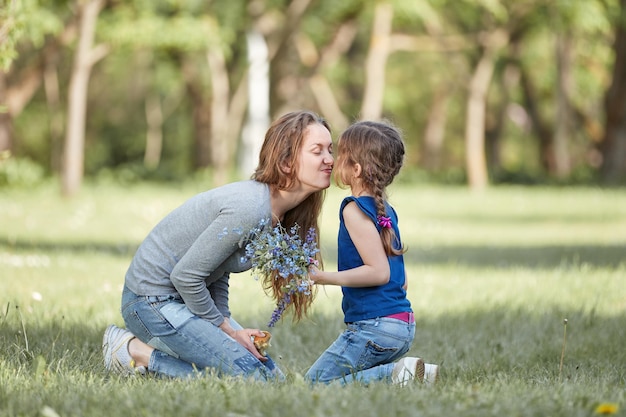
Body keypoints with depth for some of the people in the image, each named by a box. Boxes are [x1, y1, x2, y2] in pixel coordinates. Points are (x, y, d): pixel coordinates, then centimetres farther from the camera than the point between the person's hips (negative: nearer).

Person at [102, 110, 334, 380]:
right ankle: (136, 352, -5)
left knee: (271, 377, 8)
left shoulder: (279, 215, 3)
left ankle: (149, 345, 13)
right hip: (153, 301, -10)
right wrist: (228, 330, -12)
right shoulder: (250, 210, -27)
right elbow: (185, 276, -23)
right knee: (252, 378, -16)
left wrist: (226, 326, -2)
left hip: (184, 297, 10)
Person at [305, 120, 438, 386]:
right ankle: (407, 373, 3)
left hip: (375, 326, -9)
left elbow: (380, 271, -19)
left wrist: (326, 278, -18)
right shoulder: (386, 210, 15)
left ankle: (395, 374, -16)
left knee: (316, 381, -5)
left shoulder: (354, 210, -12)